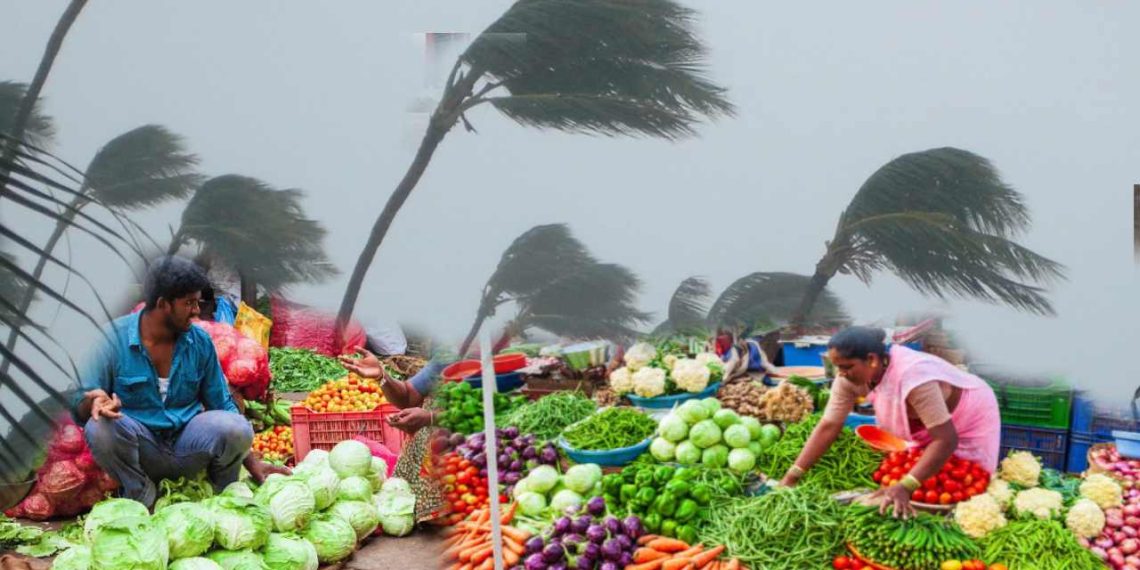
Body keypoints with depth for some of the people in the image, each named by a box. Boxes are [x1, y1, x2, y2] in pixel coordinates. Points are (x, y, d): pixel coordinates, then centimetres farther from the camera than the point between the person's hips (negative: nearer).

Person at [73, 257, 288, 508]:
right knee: (99, 428, -33)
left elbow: (222, 404, 8)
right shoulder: (113, 338, -8)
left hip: (187, 447, 2)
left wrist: (253, 462, 2)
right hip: (139, 450, -1)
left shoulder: (200, 342, 2)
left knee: (236, 427, -28)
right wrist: (96, 403, -35)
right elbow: (80, 408, -8)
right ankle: (143, 499, -6)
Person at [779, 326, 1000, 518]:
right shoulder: (851, 376, -22)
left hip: (969, 421, -6)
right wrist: (791, 477, -26)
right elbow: (828, 426, -20)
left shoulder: (912, 377, -42)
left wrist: (905, 487, -49)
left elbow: (947, 440, -42)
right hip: (924, 428, 6)